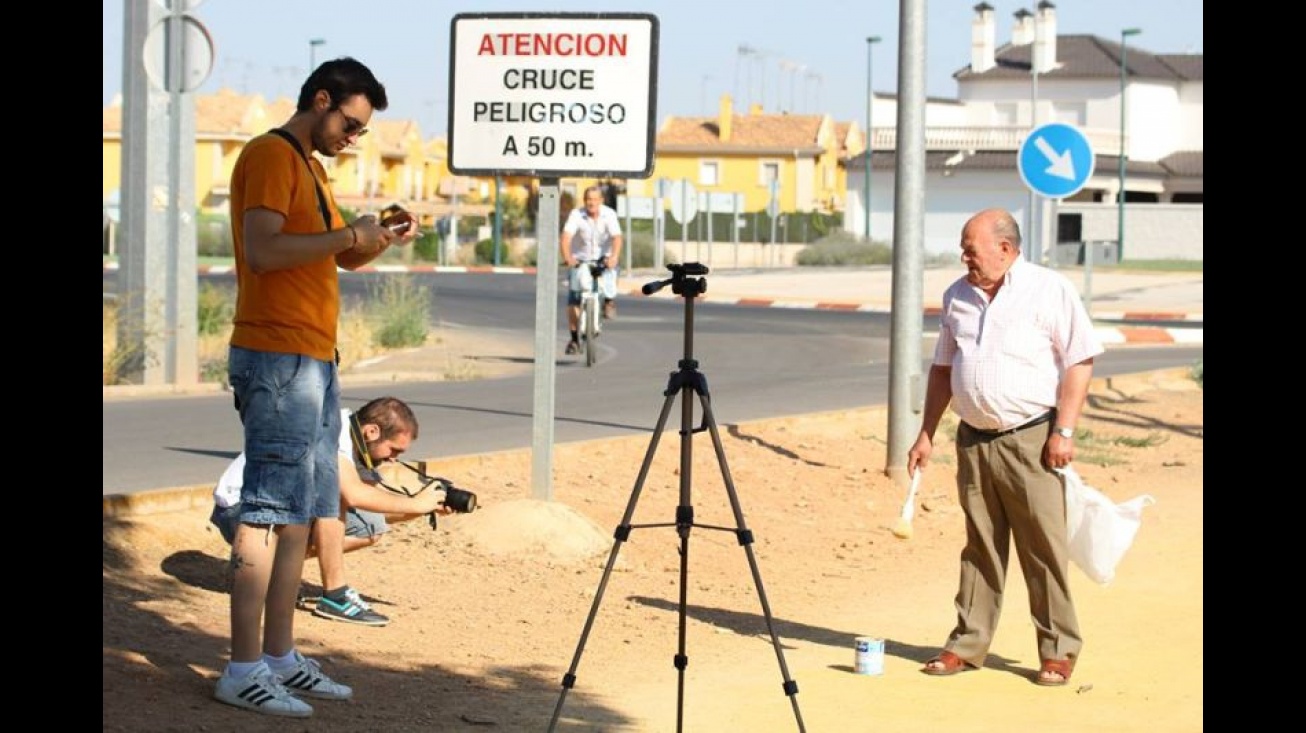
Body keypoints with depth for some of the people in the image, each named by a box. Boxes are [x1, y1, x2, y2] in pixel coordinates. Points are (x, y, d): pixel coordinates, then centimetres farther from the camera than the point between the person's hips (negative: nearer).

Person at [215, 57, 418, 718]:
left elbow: (340, 257, 27)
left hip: (313, 359, 10)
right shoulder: (270, 155, -9)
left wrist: (381, 241, 8)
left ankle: (280, 657, 15)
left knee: (302, 512, 10)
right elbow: (262, 250, -22)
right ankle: (243, 670, -8)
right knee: (269, 512, -10)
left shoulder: (310, 166, 20)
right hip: (276, 358, -10)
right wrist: (349, 233, -16)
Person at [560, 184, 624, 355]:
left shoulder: (609, 214, -14)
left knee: (610, 269, -34)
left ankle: (609, 300, -5)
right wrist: (567, 257, -44)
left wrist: (614, 257, -43)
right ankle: (574, 339, 6)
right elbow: (566, 236, -27)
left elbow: (617, 237, -25)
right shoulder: (576, 215, -15)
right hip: (580, 259, 0)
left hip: (603, 257, 0)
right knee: (573, 301, -7)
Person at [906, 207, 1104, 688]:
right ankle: (968, 644, 15)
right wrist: (926, 433, 14)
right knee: (980, 548, 9)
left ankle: (1059, 650, 5)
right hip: (973, 439, 5)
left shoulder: (1049, 290, -5)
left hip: (1031, 438, -5)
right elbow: (943, 369, 19)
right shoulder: (957, 296, 12)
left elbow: (1079, 363, -7)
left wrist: (1064, 431, -14)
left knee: (1044, 548, -3)